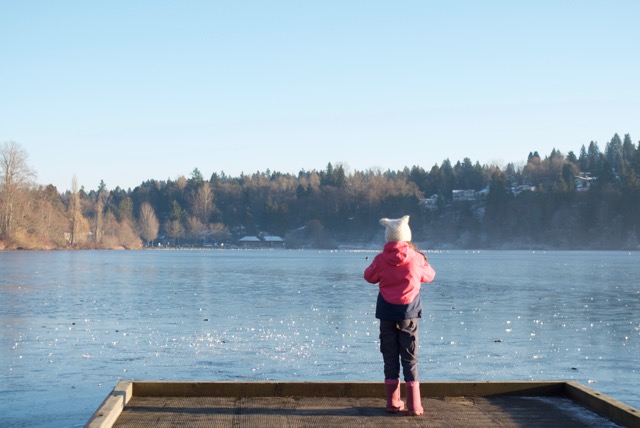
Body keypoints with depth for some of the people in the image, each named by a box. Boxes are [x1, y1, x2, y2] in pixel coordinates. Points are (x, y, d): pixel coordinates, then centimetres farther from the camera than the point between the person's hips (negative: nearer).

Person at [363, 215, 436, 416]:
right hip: (409, 312, -1)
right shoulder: (416, 258, -7)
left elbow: (369, 277, 12)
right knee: (410, 358, 3)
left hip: (387, 312, 1)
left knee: (390, 357, 9)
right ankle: (414, 404, -2)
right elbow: (429, 276, 10)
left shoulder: (381, 260, -6)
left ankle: (393, 402, 9)